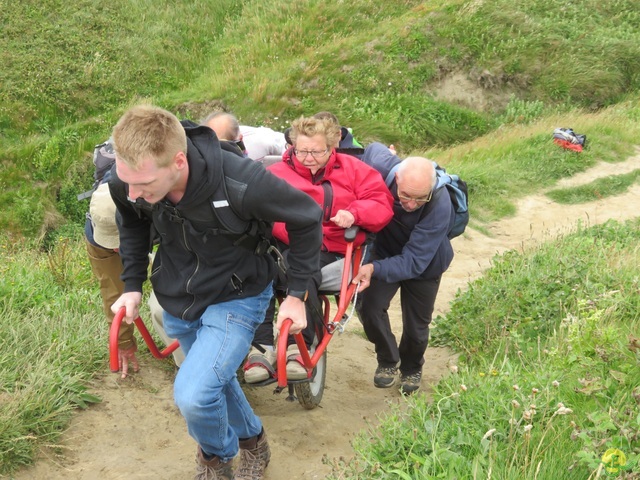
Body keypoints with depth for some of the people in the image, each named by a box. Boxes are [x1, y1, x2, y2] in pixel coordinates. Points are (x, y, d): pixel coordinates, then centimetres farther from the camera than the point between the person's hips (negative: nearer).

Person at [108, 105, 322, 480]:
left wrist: (297, 294, -13)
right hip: (177, 299, 5)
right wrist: (133, 284, -1)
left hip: (237, 297, -5)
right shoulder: (128, 180, -23)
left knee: (194, 395, -21)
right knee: (216, 380, 23)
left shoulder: (241, 184, -37)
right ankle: (253, 443, 52)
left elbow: (307, 218, -18)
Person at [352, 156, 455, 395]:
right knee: (369, 306, -15)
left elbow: (414, 262, -40)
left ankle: (411, 370, 42)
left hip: (425, 263, -2)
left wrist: (375, 269, -56)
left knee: (416, 325, 8)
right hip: (386, 252, 2)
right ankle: (387, 361, 15)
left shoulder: (440, 207, -42)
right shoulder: (382, 168, -35)